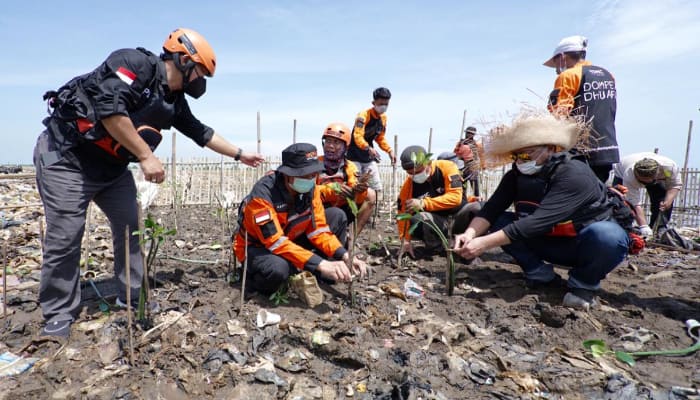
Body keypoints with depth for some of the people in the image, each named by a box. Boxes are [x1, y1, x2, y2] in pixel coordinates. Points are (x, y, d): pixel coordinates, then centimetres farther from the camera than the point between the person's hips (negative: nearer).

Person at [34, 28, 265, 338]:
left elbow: (201, 133, 17)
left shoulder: (174, 101, 8)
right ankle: (59, 315, 10)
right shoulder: (134, 63, -18)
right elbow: (109, 109, -30)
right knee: (64, 239, -5)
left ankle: (131, 297, 20)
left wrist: (240, 154, 21)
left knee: (130, 228, 6)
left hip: (112, 166, 9)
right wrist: (146, 156, -27)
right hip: (67, 155, -8)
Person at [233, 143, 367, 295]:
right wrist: (320, 264, -42)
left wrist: (344, 255, -23)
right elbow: (277, 243, -35)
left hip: (291, 240, 6)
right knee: (278, 269, -42)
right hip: (257, 247, -6)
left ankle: (324, 275, 0)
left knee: (337, 215, -5)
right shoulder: (263, 194, -32)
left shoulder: (310, 188, -12)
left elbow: (318, 229, -8)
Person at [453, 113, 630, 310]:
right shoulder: (516, 175, -10)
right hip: (551, 243, 5)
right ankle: (542, 277, -2)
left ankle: (584, 283, -8)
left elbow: (539, 221, -40)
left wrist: (485, 243, -45)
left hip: (586, 244, -4)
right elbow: (491, 209, -20)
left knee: (608, 237, -37)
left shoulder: (575, 174, -29)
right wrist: (470, 233, -41)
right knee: (500, 222, -15)